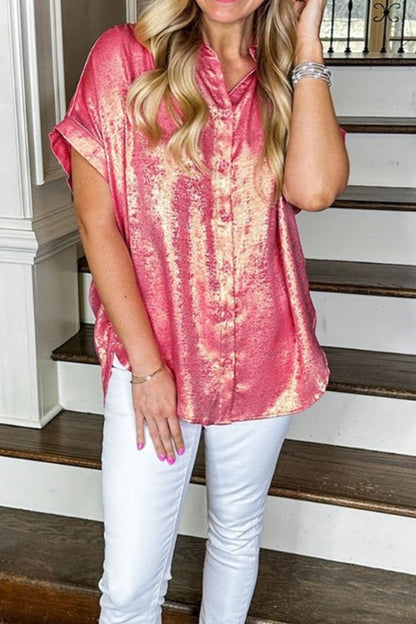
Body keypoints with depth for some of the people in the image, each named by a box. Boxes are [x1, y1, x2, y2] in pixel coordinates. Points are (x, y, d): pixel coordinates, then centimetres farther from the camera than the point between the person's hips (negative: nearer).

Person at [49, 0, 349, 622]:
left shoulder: (288, 79, 5)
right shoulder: (124, 56, -4)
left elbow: (314, 189, -16)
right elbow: (96, 221, -8)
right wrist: (146, 363, -11)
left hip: (261, 356, 3)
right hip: (151, 356, -3)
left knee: (238, 531, 19)